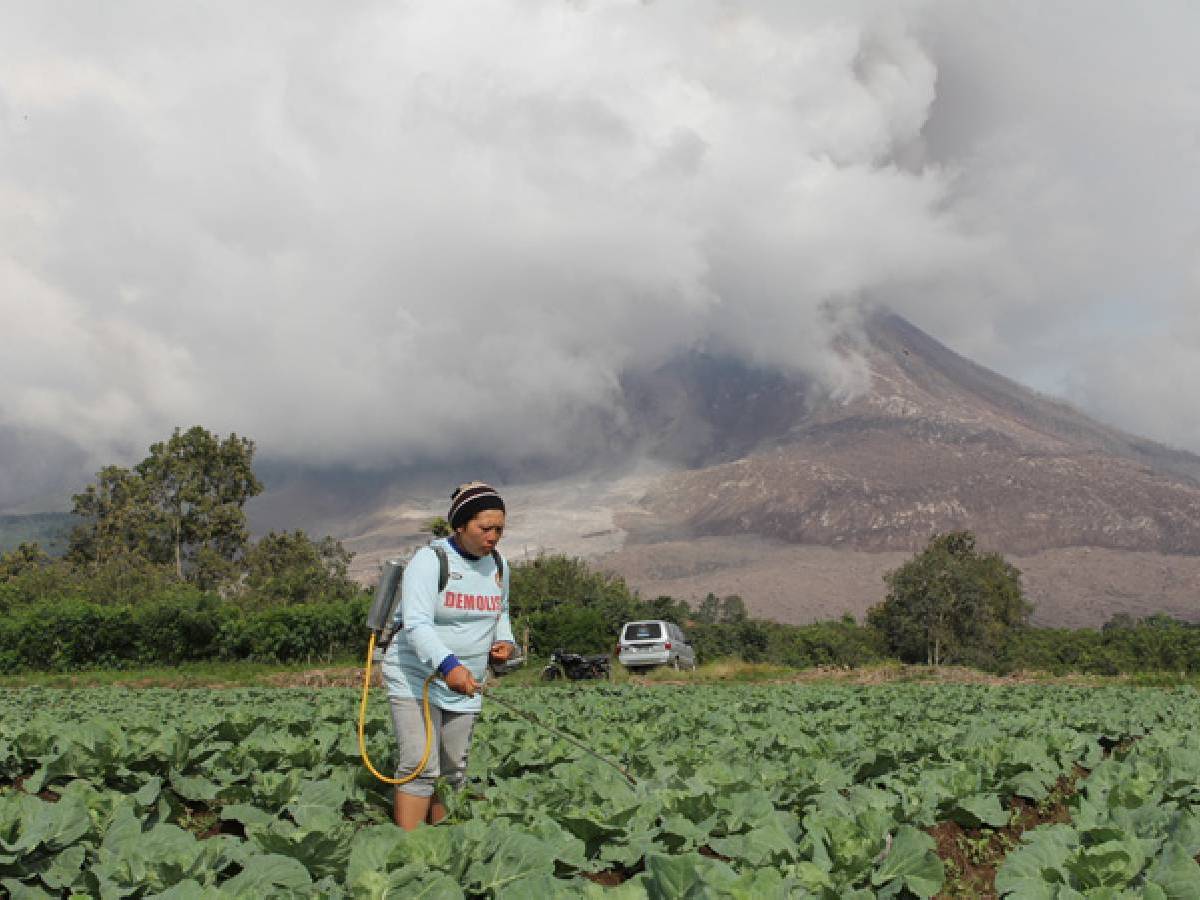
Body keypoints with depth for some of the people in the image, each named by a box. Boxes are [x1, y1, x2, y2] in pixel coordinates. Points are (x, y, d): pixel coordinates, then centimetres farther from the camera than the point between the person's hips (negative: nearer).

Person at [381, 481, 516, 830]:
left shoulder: (498, 565, 5)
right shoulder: (430, 560, -16)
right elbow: (416, 624, -28)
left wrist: (505, 640, 0)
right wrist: (448, 665, -44)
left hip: (465, 686, 7)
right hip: (416, 679, -6)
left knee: (454, 772, 9)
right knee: (420, 768, -16)